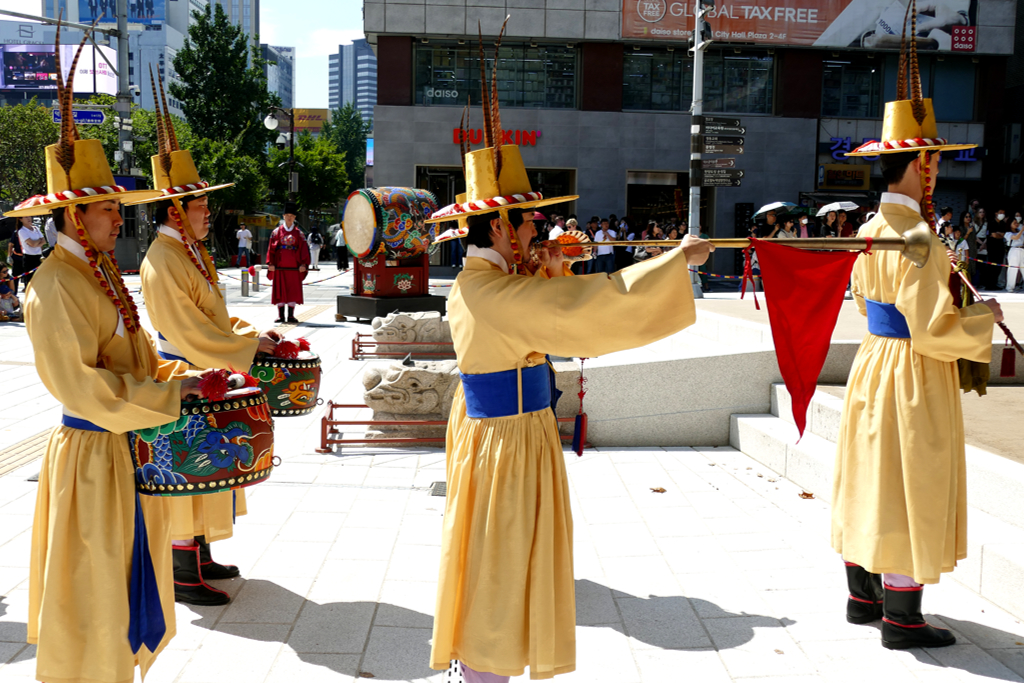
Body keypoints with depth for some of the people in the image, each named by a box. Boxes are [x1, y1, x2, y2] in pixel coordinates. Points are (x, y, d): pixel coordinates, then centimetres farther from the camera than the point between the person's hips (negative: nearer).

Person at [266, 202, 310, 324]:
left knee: (293, 290, -2)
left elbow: (304, 249, 4)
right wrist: (270, 263, -6)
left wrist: (303, 264, -8)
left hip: (294, 267, 0)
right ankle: (281, 316, 7)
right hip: (279, 267, 0)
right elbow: (271, 248, 4)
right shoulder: (277, 231, 7)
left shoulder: (299, 233, 8)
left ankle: (291, 316, 2)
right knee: (280, 290, 1)